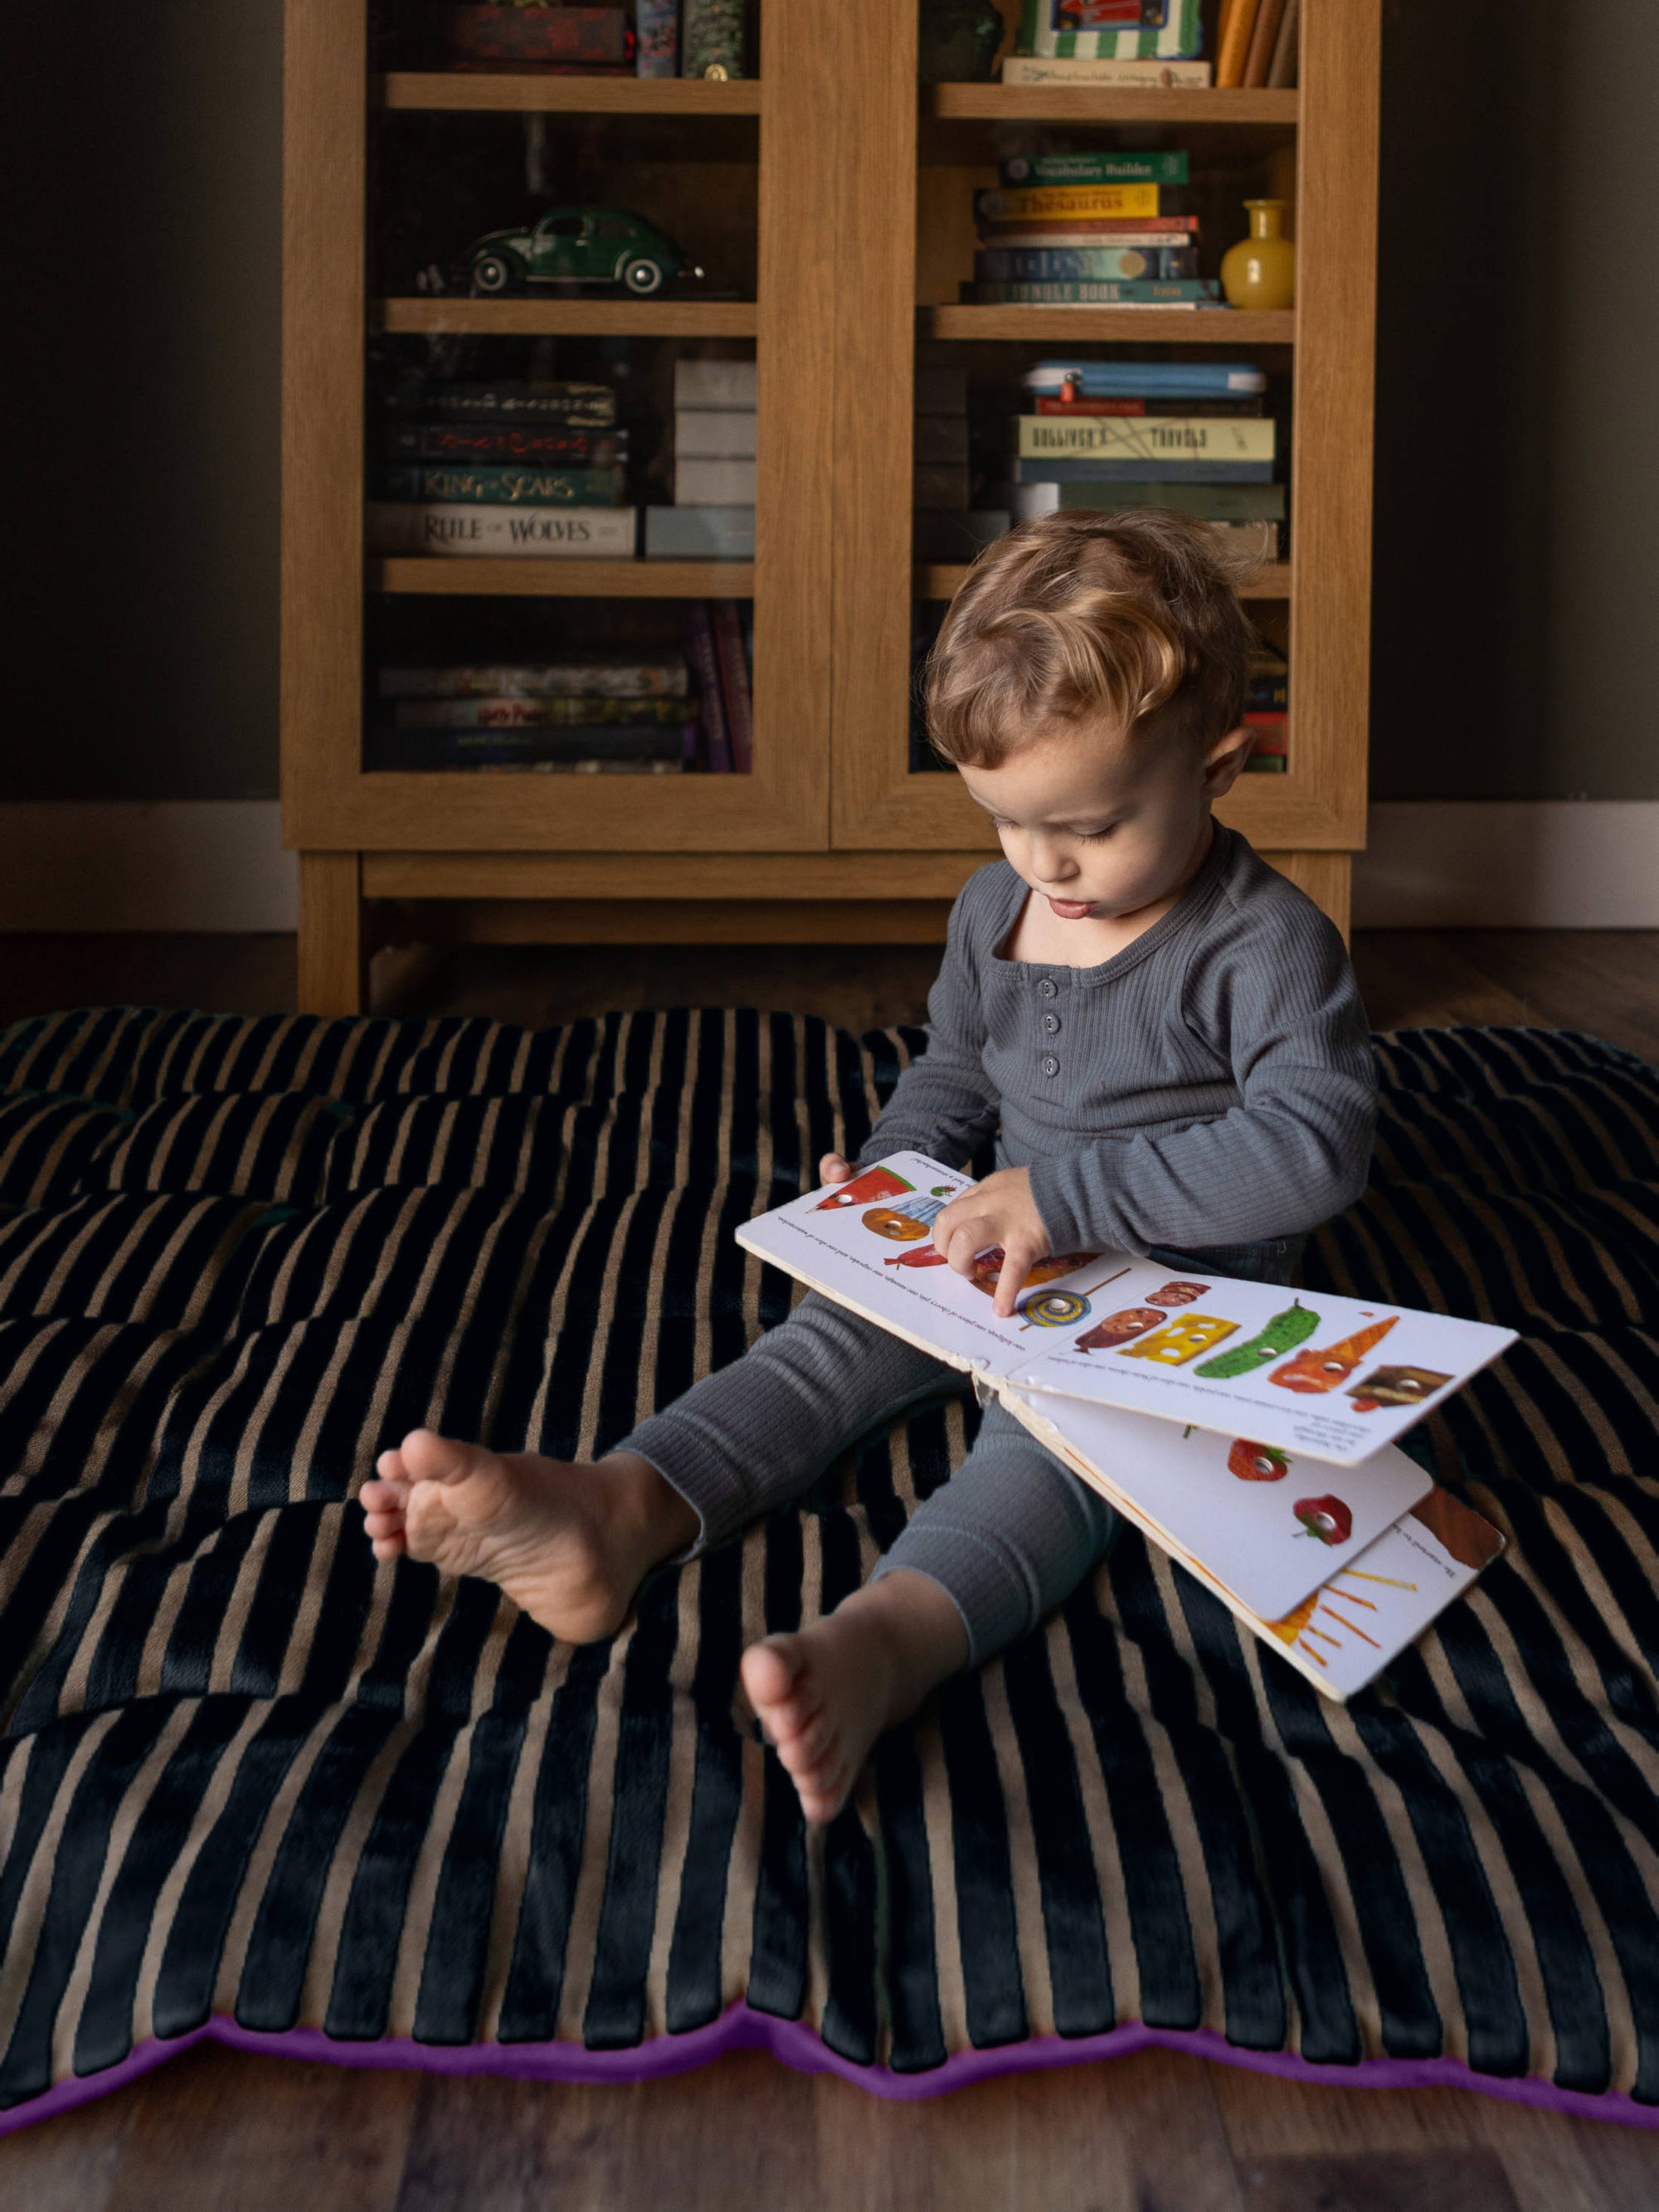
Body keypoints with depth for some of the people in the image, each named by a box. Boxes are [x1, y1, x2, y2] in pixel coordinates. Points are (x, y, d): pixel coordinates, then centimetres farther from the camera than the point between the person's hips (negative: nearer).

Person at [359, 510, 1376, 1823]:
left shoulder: (1267, 944, -16)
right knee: (833, 1343, -16)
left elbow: (1318, 1143, -28)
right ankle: (618, 1511, -39)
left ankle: (887, 1640, -63)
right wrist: (897, 1176, 2)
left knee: (1054, 1425, -34)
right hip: (1006, 1259, 7)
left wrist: (1068, 1194, -31)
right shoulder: (995, 907, 7)